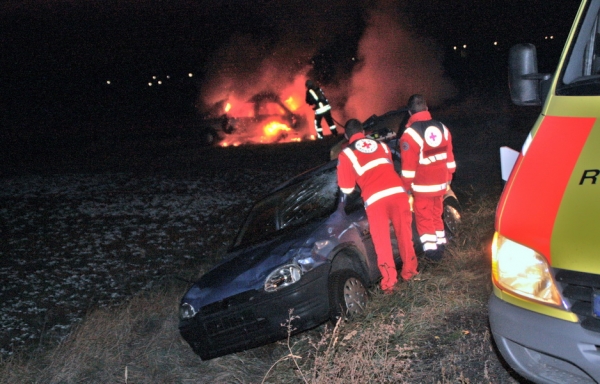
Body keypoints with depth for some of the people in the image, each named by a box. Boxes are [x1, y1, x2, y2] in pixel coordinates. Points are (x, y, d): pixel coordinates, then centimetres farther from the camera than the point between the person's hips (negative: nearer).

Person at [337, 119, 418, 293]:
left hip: (375, 199, -3)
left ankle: (389, 281, 6)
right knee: (404, 233, 17)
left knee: (382, 242, 5)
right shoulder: (382, 145, 21)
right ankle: (409, 271, 29)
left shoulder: (346, 154, 8)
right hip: (397, 192, 4)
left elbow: (347, 189, 11)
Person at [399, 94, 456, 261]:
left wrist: (407, 187, -4)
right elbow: (449, 158, 8)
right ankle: (440, 246, 28)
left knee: (424, 218, 8)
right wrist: (448, 179, 18)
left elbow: (408, 166, -15)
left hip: (422, 186, -5)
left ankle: (431, 250, 11)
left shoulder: (410, 133, -17)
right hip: (440, 184, 6)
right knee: (437, 215, 20)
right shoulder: (442, 128, 1)